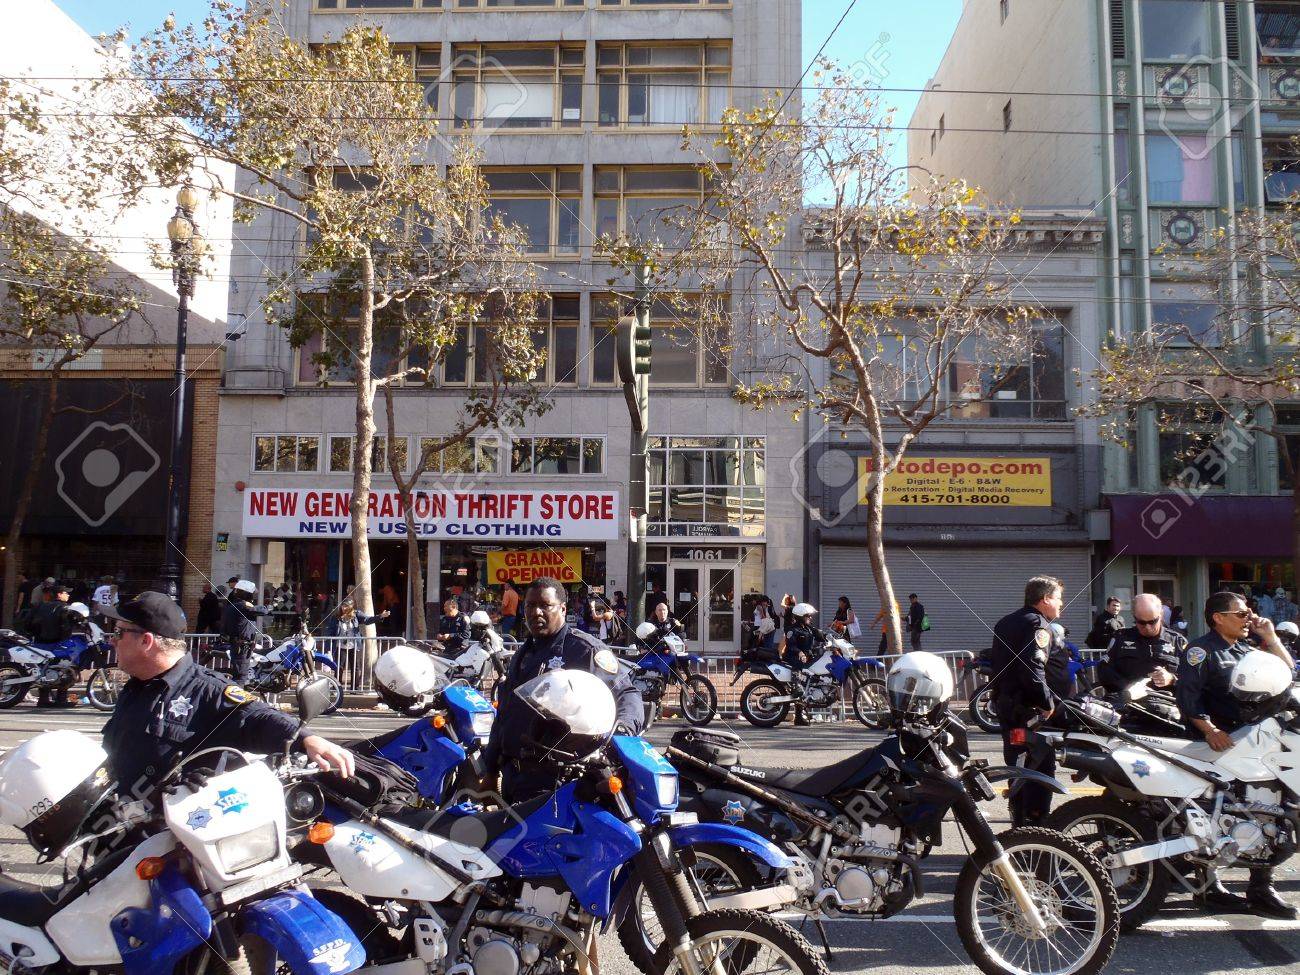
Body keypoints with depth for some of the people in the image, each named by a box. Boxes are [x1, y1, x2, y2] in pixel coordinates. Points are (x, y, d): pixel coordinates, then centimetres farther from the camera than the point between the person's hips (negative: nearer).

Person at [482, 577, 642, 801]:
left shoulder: (584, 648, -6)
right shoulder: (523, 654, 21)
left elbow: (626, 692, -9)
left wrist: (623, 729, -29)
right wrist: (490, 770, 26)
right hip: (513, 773, 8)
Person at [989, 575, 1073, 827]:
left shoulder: (1005, 623, 15)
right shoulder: (1038, 625, -15)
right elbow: (1033, 668, -27)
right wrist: (1047, 703, -19)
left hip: (1007, 706, 10)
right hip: (1034, 712, -10)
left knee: (1018, 765, 17)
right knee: (1041, 769, -3)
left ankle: (1019, 821, 26)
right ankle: (1035, 825, -1)